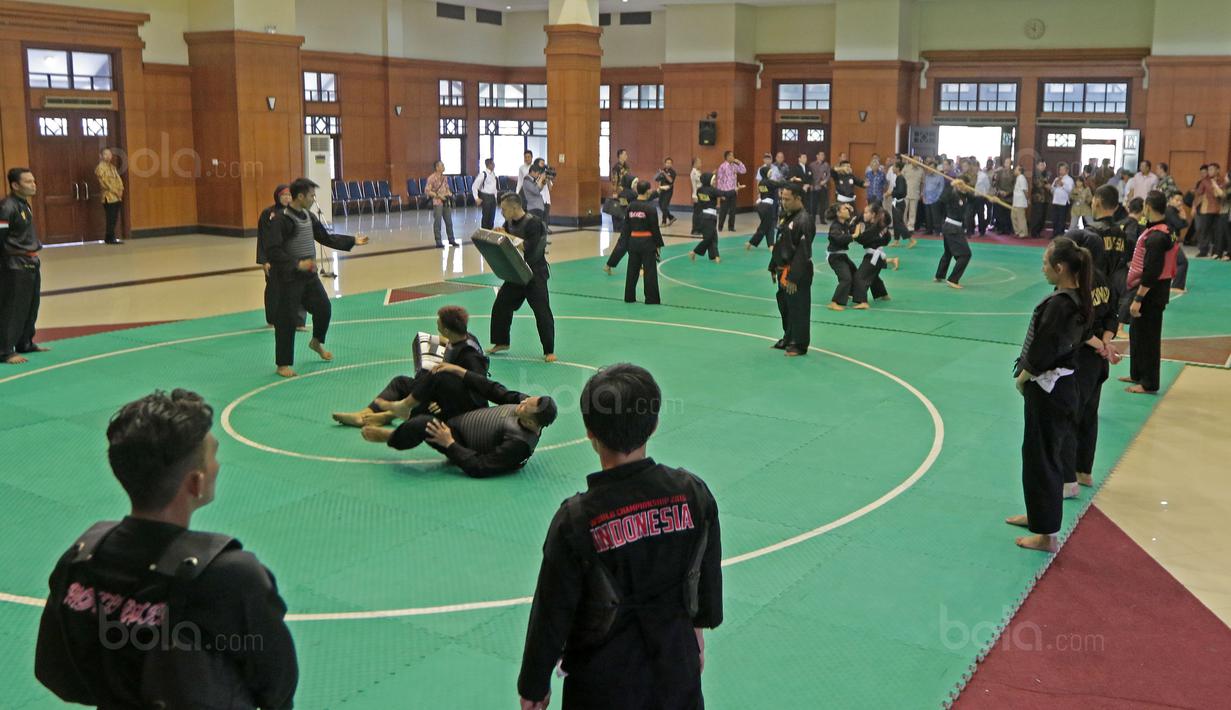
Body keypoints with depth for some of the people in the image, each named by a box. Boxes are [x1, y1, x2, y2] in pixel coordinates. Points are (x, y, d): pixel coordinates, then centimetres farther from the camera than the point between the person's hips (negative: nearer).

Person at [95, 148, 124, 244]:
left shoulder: (112, 167, 19)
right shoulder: (100, 167, -7)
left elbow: (118, 179, 16)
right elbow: (104, 182, -15)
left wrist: (120, 190, -1)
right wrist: (115, 191, -16)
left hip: (117, 197, 8)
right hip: (108, 196, -8)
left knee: (114, 218, 9)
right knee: (111, 218, -9)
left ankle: (109, 238, 16)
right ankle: (111, 238, -5)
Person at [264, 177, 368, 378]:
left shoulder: (309, 217, 6)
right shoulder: (283, 220, -18)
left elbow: (326, 238, 18)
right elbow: (271, 251, -22)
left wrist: (353, 241, 15)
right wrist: (297, 264, -29)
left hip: (309, 275, 8)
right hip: (289, 277, -8)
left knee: (324, 309, 15)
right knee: (287, 320, -3)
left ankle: (316, 342, 43)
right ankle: (283, 364, 9)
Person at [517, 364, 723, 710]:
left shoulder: (576, 520, -24)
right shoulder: (693, 493, -13)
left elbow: (552, 612, -13)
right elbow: (709, 578, 2)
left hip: (604, 681, -3)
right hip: (676, 664, 3)